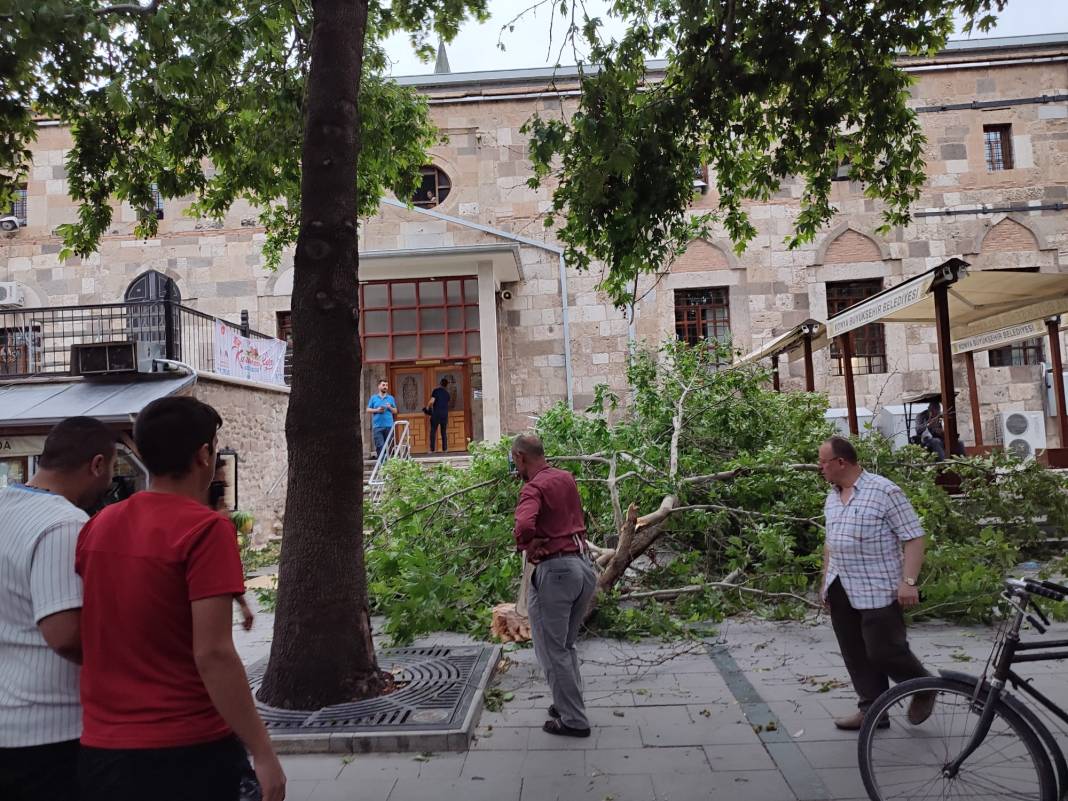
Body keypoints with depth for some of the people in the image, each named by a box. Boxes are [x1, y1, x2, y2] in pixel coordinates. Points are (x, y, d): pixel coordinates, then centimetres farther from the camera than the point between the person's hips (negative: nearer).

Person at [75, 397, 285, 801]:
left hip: (100, 746, 6)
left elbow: (92, 634, 11)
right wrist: (262, 752, -16)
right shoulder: (205, 529, -17)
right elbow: (212, 653, -21)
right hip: (187, 749, -6)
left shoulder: (98, 525, 3)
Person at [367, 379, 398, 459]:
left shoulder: (391, 398, 12)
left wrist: (390, 408, -8)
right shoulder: (373, 398, 10)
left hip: (388, 426, 1)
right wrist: (377, 410, -8)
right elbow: (368, 410, 8)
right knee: (379, 446, -8)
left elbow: (395, 411, 11)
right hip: (377, 426, -1)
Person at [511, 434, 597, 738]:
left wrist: (527, 546, -13)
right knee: (566, 645, 22)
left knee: (552, 650, 6)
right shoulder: (567, 478, 11)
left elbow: (524, 525, -33)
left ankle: (573, 720, 13)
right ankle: (571, 705, 30)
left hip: (555, 570, -8)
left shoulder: (534, 488, -14)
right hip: (584, 566, 8)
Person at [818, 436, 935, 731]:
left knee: (883, 651, -3)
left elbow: (913, 537, -13)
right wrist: (826, 581, 20)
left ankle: (924, 690, 24)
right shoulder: (832, 496, 12)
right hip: (841, 591, 7)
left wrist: (908, 581, -20)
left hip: (878, 590, -7)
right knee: (856, 654, 9)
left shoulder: (884, 491, -12)